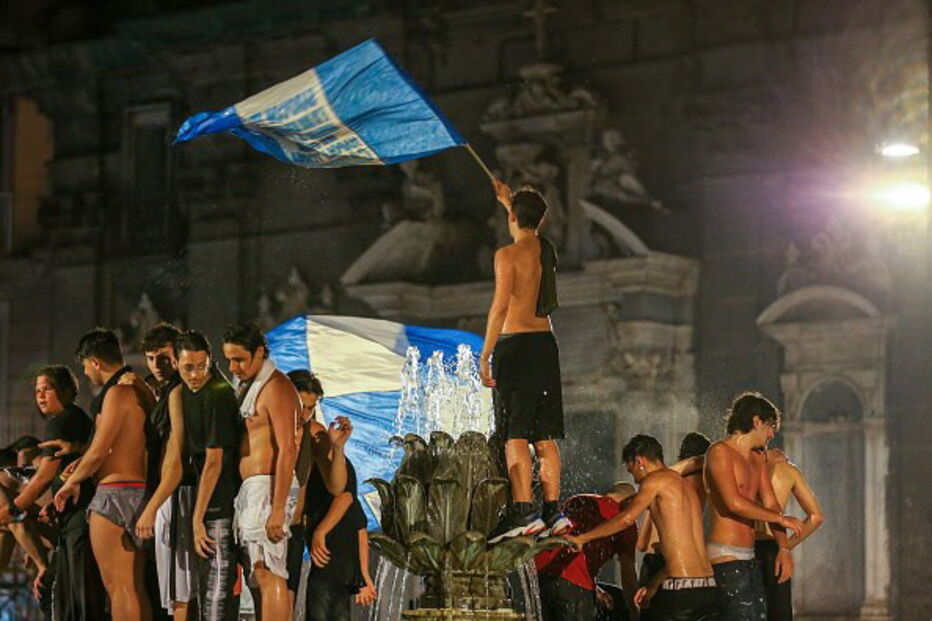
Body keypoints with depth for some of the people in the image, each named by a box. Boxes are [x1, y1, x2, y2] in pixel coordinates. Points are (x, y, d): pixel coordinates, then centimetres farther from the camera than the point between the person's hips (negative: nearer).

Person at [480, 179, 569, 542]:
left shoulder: (508, 255, -8)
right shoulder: (545, 250, 12)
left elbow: (500, 306, -17)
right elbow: (531, 230, 38)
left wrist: (485, 355, -15)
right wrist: (507, 199, 52)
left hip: (515, 345, -7)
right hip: (545, 343, 7)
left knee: (514, 433, -12)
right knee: (545, 435, 8)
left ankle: (523, 511, -22)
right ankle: (553, 511, 6)